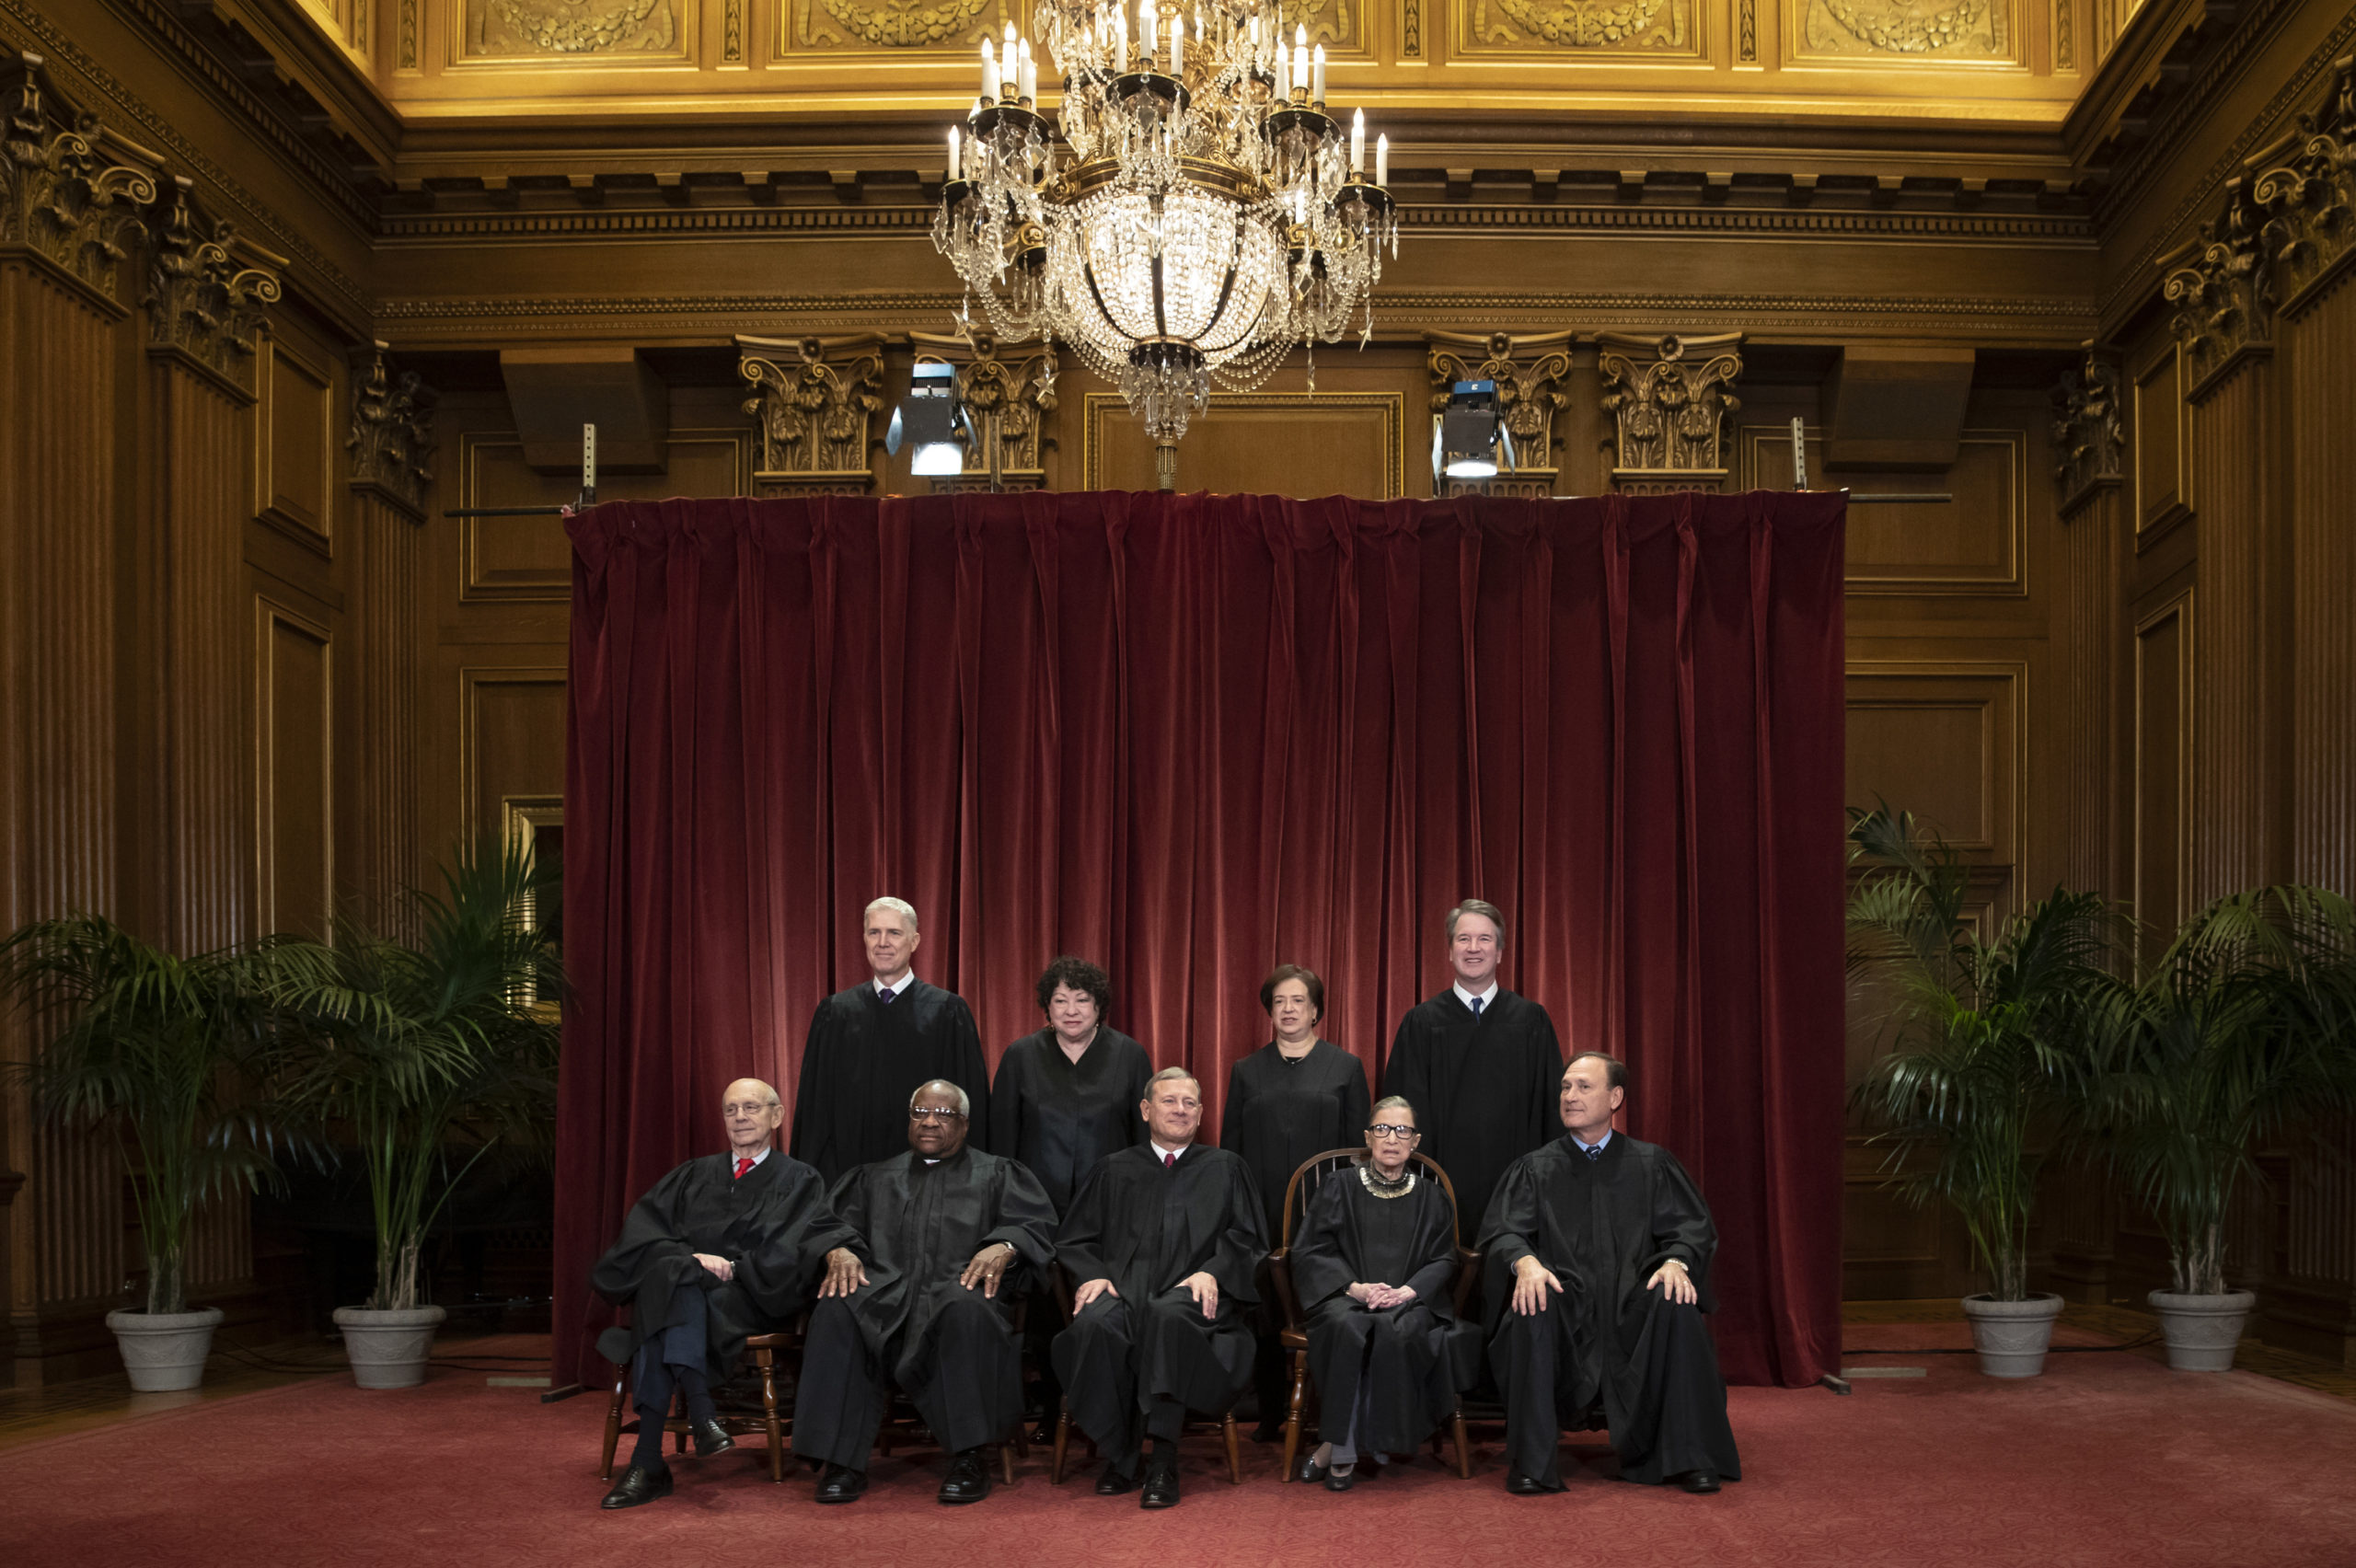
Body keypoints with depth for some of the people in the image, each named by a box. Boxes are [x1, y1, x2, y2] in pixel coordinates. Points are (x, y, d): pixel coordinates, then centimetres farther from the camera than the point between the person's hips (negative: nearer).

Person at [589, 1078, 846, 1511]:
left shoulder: (798, 1180, 17)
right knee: (670, 1272, -34)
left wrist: (729, 1265, -14)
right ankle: (700, 1411, -48)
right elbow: (642, 1228, 8)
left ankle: (649, 1461, -44)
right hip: (685, 1287, 3)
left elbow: (784, 1254, 0)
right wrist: (690, 1257, -11)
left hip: (751, 1299, -3)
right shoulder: (695, 1175, 26)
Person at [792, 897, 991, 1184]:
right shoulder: (835, 1012, 7)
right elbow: (816, 1104, 9)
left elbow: (968, 1101, 0)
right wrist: (818, 1173, 3)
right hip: (850, 1167, 2)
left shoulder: (948, 1012, 0)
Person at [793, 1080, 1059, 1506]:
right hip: (884, 1291, 2)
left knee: (967, 1310, -39)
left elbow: (1037, 1223, 6)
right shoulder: (876, 1177, 29)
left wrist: (1004, 1247, -16)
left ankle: (970, 1457, -32)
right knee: (836, 1312, -32)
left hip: (956, 1290, -2)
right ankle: (843, 1460, -29)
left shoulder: (997, 1175, 21)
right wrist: (839, 1250, -9)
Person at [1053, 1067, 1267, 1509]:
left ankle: (1163, 1462, -35)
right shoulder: (1114, 1170, 22)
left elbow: (1245, 1241, 12)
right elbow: (1074, 1240, 17)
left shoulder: (1224, 1169, 21)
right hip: (1123, 1285, 2)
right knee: (1095, 1323, -34)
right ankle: (1117, 1456, -21)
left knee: (1169, 1314, -38)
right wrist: (1093, 1274, -5)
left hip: (1192, 1293, -1)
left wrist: (1212, 1272, -9)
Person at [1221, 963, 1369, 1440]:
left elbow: (1358, 1145, 6)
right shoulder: (1247, 1071, 13)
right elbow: (1230, 1147, 12)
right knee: (1265, 1313, 2)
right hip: (1262, 1215, 2)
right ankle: (1270, 1416, 12)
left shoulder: (1345, 1067, 8)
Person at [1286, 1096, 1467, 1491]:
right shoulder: (1338, 1188, 11)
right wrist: (1354, 1287, -13)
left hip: (1408, 1299, 1)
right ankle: (1348, 1450, -28)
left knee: (1398, 1331, -36)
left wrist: (1408, 1290, -12)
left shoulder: (1431, 1198, 16)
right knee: (1348, 1327, -37)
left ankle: (1339, 1447, -24)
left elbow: (1442, 1260, 9)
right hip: (1345, 1295, -1)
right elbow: (1310, 1251, 4)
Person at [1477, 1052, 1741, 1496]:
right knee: (1532, 1310, -34)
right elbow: (1503, 1229, 1)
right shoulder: (1535, 1168, 15)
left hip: (1633, 1302, 1)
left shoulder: (1652, 1164, 16)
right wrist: (1525, 1261, -23)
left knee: (1678, 1307, -31)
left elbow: (1692, 1226, 6)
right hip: (1565, 1302, 0)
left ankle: (1689, 1457, -22)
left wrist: (1675, 1261, -18)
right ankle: (1532, 1463, -29)